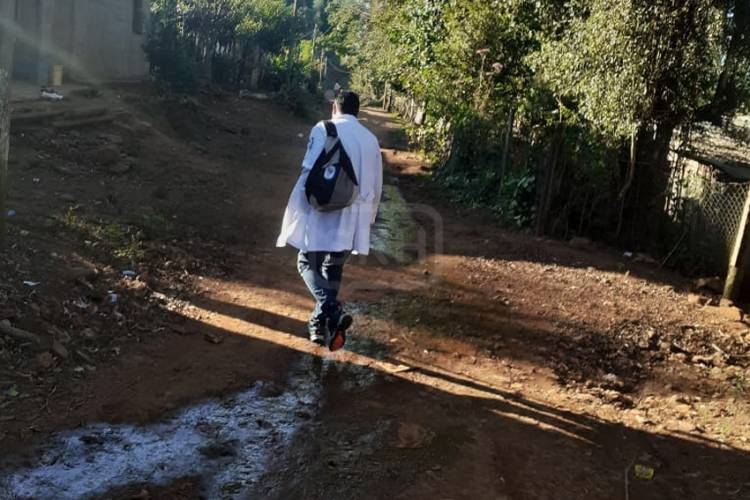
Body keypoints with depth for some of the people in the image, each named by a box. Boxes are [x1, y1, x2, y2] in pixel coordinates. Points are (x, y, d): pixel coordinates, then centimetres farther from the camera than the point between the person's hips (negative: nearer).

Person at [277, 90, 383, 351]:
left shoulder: (324, 129, -3)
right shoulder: (370, 139, 12)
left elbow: (310, 171, -12)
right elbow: (376, 185, 15)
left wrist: (299, 210, -5)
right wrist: (368, 217, 25)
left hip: (323, 213, -4)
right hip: (352, 217, 5)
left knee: (308, 264, 6)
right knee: (333, 270, 16)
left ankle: (332, 312, -16)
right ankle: (320, 324, 22)